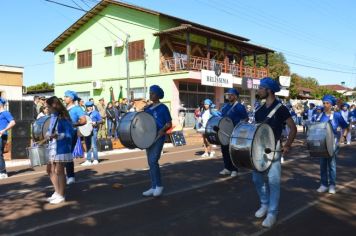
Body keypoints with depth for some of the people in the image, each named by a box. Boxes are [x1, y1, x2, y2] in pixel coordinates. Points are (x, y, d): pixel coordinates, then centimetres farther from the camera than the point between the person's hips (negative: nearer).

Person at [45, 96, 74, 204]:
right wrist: (48, 134, 2)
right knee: (50, 170, 15)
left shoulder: (63, 118, -15)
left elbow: (69, 133, -17)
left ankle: (61, 196, 12)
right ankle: (57, 193, 30)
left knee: (59, 171, -2)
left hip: (62, 147, -9)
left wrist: (57, 136, -29)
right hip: (52, 146, 9)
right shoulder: (53, 116, 10)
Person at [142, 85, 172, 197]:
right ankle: (153, 187, 16)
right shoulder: (147, 108, 13)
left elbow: (169, 123, -6)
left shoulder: (163, 108, -5)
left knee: (153, 161, -15)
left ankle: (159, 185, 1)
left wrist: (162, 130, -24)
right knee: (150, 162, 8)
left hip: (159, 137, -7)